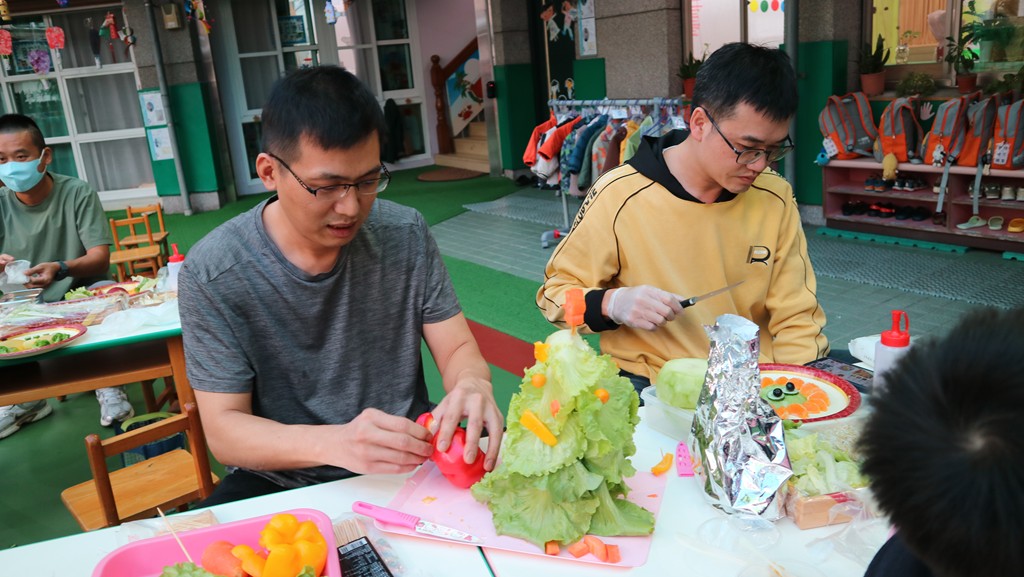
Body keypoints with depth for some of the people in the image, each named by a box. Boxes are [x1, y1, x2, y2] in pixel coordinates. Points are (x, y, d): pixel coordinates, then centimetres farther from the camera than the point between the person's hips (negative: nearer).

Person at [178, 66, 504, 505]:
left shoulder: (405, 236, -6)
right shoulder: (212, 275, -14)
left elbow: (459, 349, -1)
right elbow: (223, 430, -14)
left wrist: (473, 384, -27)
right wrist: (335, 442, -34)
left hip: (405, 468, 4)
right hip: (280, 483, -3)